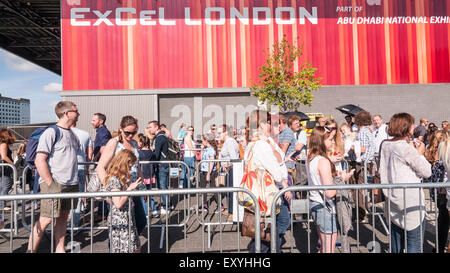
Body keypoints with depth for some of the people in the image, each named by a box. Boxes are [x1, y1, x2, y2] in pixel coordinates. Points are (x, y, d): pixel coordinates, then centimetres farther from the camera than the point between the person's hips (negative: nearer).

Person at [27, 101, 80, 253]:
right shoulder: (51, 132, -10)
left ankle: (60, 249, 23)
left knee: (63, 217, 13)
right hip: (54, 184, -7)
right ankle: (30, 250, 12)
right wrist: (51, 184, -17)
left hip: (70, 184, 7)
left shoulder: (71, 134, 15)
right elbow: (39, 161, -15)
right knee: (46, 219, -3)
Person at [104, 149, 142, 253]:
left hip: (128, 219, 9)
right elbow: (118, 204, -25)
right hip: (119, 222, -9)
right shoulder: (114, 179, -19)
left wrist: (135, 185, 9)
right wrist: (130, 188, -21)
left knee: (136, 247, 16)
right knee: (124, 249, 3)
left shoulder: (123, 177, 9)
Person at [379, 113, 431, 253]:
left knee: (396, 239, 18)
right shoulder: (407, 148, -18)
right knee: (414, 243, 4)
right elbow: (426, 172, -11)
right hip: (410, 202, -7)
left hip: (393, 199, 7)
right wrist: (420, 153, 3)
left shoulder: (385, 145, 4)